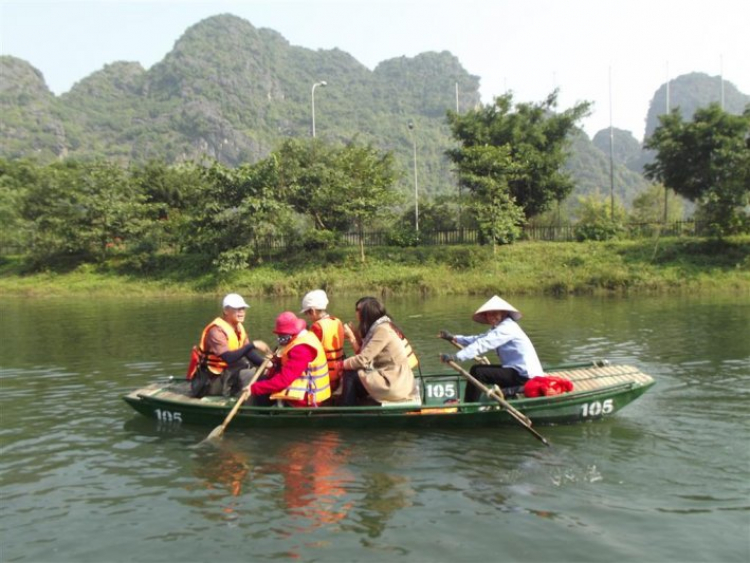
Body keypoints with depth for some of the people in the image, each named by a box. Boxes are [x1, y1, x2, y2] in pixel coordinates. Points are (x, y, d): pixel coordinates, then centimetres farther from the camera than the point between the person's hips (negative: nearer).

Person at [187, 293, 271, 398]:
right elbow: (229, 357, -33)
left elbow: (247, 352, 4)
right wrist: (252, 345, -35)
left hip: (227, 371, 9)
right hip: (210, 380, -9)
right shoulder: (216, 330, -20)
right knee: (249, 375, -26)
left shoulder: (239, 328, 7)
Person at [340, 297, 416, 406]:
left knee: (350, 375, -5)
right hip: (396, 380, 9)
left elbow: (363, 360, -16)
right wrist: (351, 336, 12)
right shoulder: (379, 327, 13)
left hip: (395, 384, -9)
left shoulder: (382, 330, -15)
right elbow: (364, 354, 8)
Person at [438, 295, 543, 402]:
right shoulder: (498, 329, 17)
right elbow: (478, 339, 9)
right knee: (479, 368, 16)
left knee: (477, 371, -15)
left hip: (525, 375, -11)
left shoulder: (507, 328, -16)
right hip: (521, 370, 11)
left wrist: (455, 357, -33)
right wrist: (454, 338, -3)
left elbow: (482, 344, -27)